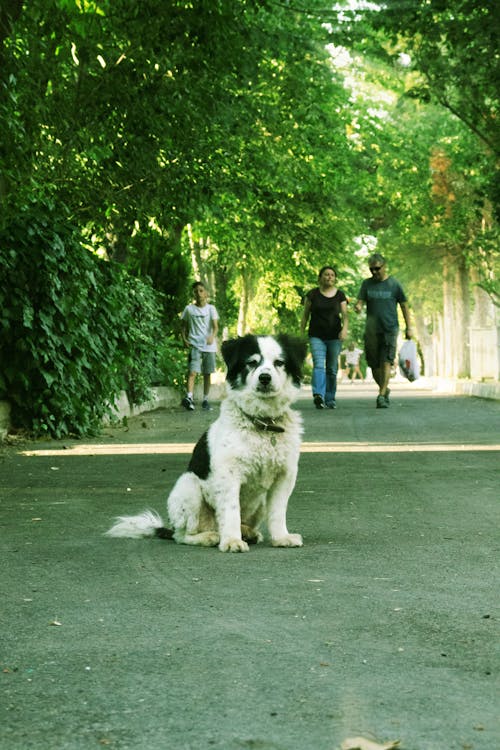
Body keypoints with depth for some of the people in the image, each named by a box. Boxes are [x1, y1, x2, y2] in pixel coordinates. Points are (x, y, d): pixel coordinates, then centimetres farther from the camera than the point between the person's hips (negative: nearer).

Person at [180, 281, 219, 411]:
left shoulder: (211, 309, 3)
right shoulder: (189, 309, 4)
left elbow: (215, 326, -6)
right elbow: (183, 325, 13)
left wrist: (212, 336, -27)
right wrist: (184, 339, -3)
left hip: (209, 346, 1)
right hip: (194, 345, -1)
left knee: (207, 373, 7)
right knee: (192, 371, -17)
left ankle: (205, 400, 16)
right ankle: (189, 398, -30)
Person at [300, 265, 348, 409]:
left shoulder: (340, 295, 5)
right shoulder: (312, 294, 2)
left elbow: (344, 315, -2)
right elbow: (305, 315, 7)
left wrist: (344, 328, -21)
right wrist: (301, 334, 2)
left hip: (334, 337, 2)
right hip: (316, 336, -2)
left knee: (332, 369, 5)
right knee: (318, 365, -18)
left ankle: (330, 399, 16)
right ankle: (318, 396, -33)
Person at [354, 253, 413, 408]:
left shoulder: (394, 284, 3)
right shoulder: (367, 284, 10)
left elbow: (404, 306, 7)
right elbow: (360, 301, 2)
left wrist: (409, 327, 3)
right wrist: (358, 307, -24)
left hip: (390, 328, -3)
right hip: (371, 330, 3)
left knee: (386, 362, -12)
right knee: (374, 364, 6)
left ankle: (382, 396, -15)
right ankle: (385, 389, 28)